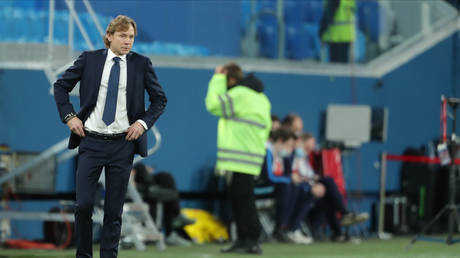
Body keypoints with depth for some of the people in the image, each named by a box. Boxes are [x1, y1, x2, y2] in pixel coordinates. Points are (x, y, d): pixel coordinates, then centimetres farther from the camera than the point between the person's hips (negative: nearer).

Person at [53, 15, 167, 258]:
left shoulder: (141, 64, 2)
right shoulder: (89, 59, 2)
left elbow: (160, 99, 12)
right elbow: (60, 86, 13)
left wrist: (143, 122, -3)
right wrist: (69, 116, 1)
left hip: (123, 144, 0)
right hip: (91, 141, 0)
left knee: (114, 210, 2)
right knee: (83, 204, -5)